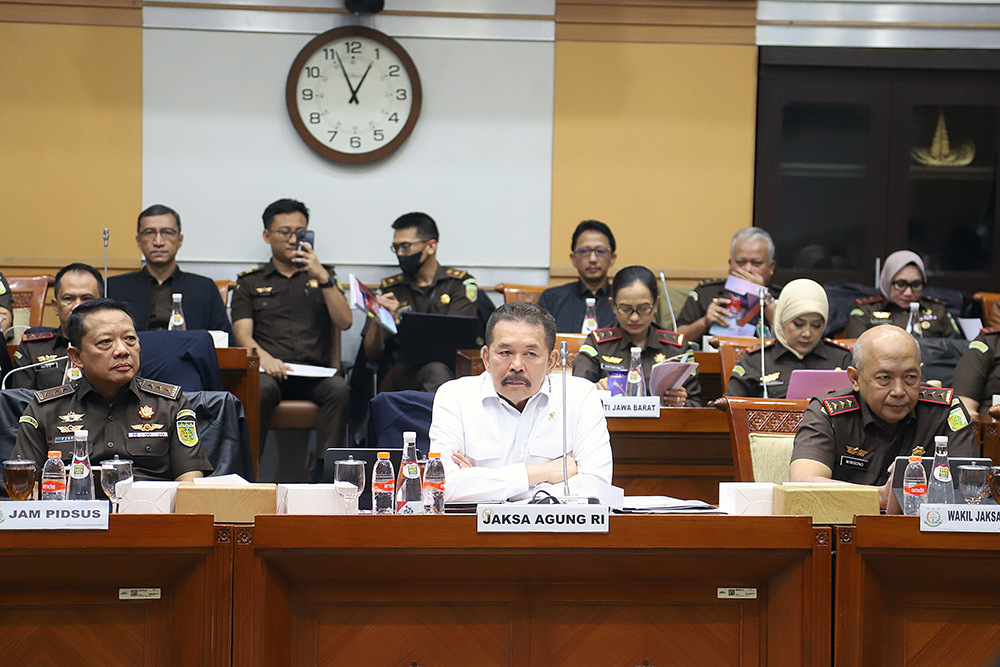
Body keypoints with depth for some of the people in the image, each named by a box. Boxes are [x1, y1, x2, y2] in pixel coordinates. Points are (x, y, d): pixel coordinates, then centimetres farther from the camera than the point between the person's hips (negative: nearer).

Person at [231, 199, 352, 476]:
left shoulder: (322, 276, 24)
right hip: (269, 372, -1)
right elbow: (243, 334, 7)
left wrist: (323, 278, -3)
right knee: (260, 389, -37)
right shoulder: (250, 282, 21)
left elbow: (344, 322, 9)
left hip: (314, 374, 1)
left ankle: (325, 470, -35)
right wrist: (264, 357, -16)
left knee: (339, 388, -34)